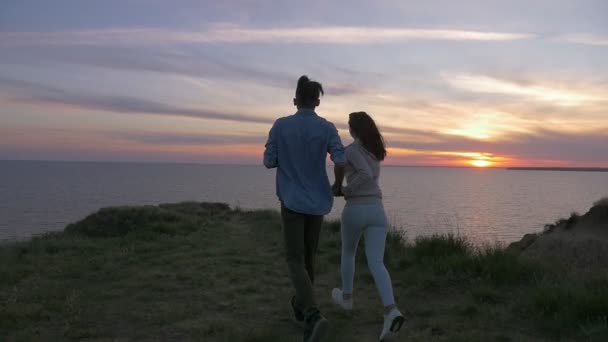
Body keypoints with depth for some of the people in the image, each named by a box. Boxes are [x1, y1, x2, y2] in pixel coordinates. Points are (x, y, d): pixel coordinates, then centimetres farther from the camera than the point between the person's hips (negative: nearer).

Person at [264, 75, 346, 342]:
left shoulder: (280, 126, -6)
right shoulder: (327, 128, -5)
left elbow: (269, 162, -4)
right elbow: (341, 163, -14)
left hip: (292, 202, -3)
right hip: (317, 202, 3)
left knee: (295, 261, -2)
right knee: (308, 255, 21)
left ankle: (314, 316, -23)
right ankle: (300, 307, 35)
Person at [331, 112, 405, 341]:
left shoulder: (351, 149, -7)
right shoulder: (376, 150, 18)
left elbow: (366, 175, -23)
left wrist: (345, 191, -9)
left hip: (355, 210, -4)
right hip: (376, 211, 5)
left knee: (348, 253, 23)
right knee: (376, 264, -6)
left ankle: (346, 298, 41)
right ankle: (391, 312, -28)